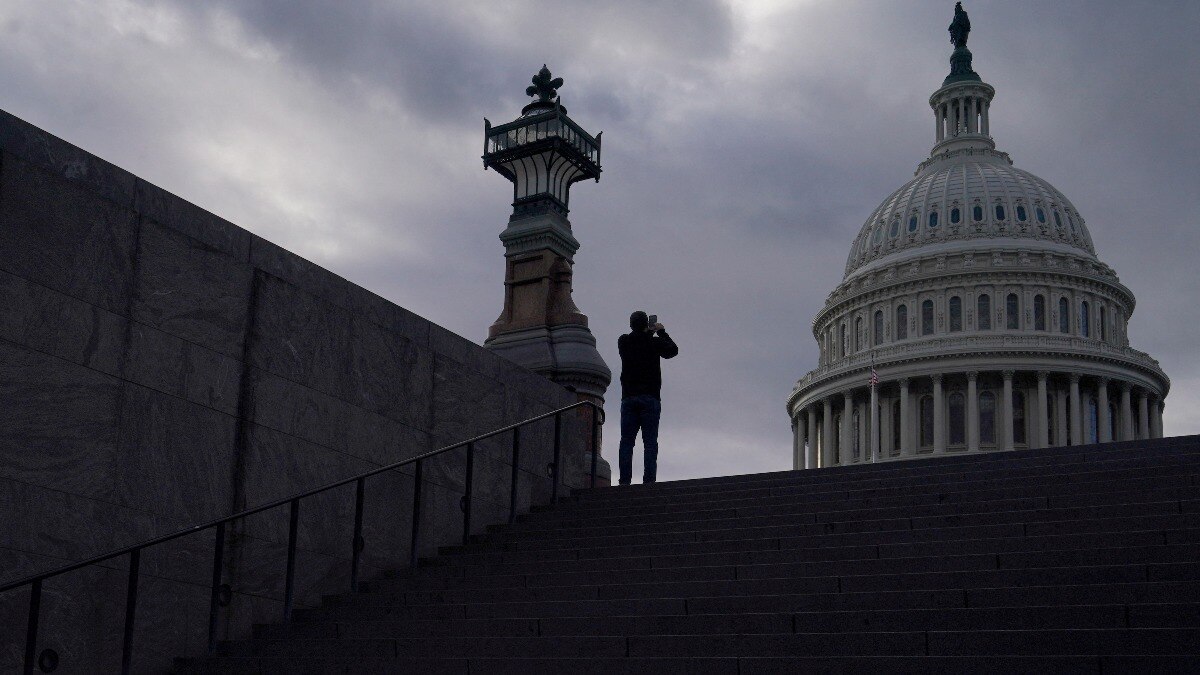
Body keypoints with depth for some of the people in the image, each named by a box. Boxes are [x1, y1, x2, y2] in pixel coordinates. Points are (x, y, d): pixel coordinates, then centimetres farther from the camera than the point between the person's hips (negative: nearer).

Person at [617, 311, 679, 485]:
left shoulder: (623, 342, 5)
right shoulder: (653, 343, -2)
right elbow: (673, 350, 16)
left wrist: (648, 333, 33)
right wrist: (661, 332, 27)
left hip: (628, 397, 2)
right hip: (650, 397, -2)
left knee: (626, 441, 2)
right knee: (650, 441, -3)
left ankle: (625, 479, -7)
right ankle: (649, 479, -11)